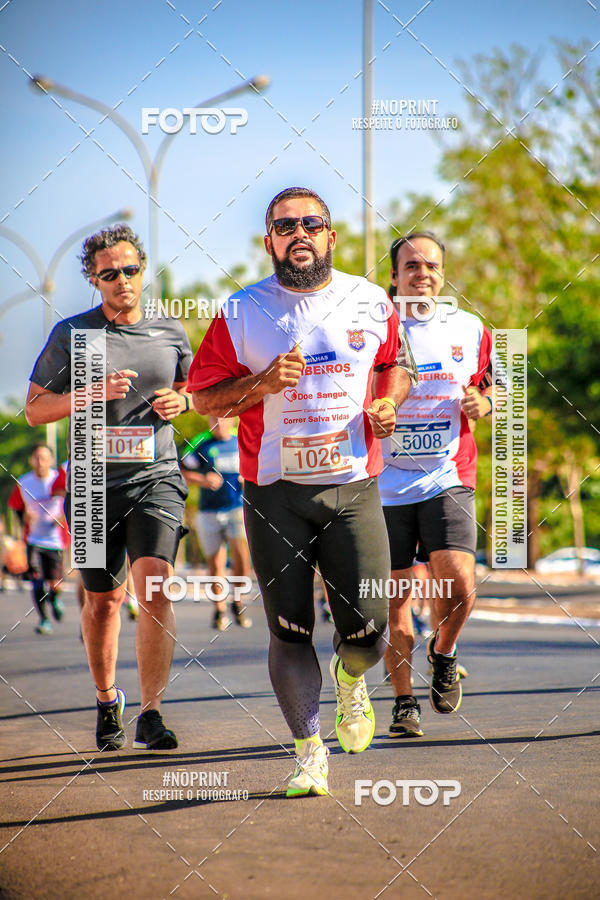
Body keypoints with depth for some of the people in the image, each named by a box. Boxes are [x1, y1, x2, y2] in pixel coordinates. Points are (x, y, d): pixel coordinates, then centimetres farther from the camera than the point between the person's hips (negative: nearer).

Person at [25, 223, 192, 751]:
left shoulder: (170, 332, 8)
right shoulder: (71, 334, 1)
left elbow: (193, 387, 24)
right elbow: (35, 409, 1)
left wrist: (181, 401, 1)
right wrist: (91, 394, -15)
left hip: (156, 476, 0)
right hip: (95, 484, 0)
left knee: (155, 585, -18)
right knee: (104, 599, 9)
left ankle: (150, 714, -16)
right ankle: (107, 700, 32)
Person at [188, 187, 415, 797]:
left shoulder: (372, 303, 6)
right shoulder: (242, 313, 0)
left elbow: (395, 364, 23)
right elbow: (202, 396, 3)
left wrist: (387, 403, 1)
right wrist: (261, 383, -14)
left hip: (353, 488, 1)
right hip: (274, 493, -1)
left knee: (368, 630, -5)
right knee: (289, 631, -1)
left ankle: (349, 679, 31)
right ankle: (309, 752, 12)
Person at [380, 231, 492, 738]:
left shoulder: (469, 330, 5)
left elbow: (490, 388, 20)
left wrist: (482, 403, -4)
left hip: (449, 478, 0)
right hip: (386, 483, 0)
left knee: (458, 587, -16)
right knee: (395, 600, 3)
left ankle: (443, 654, 17)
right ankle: (404, 701, 19)